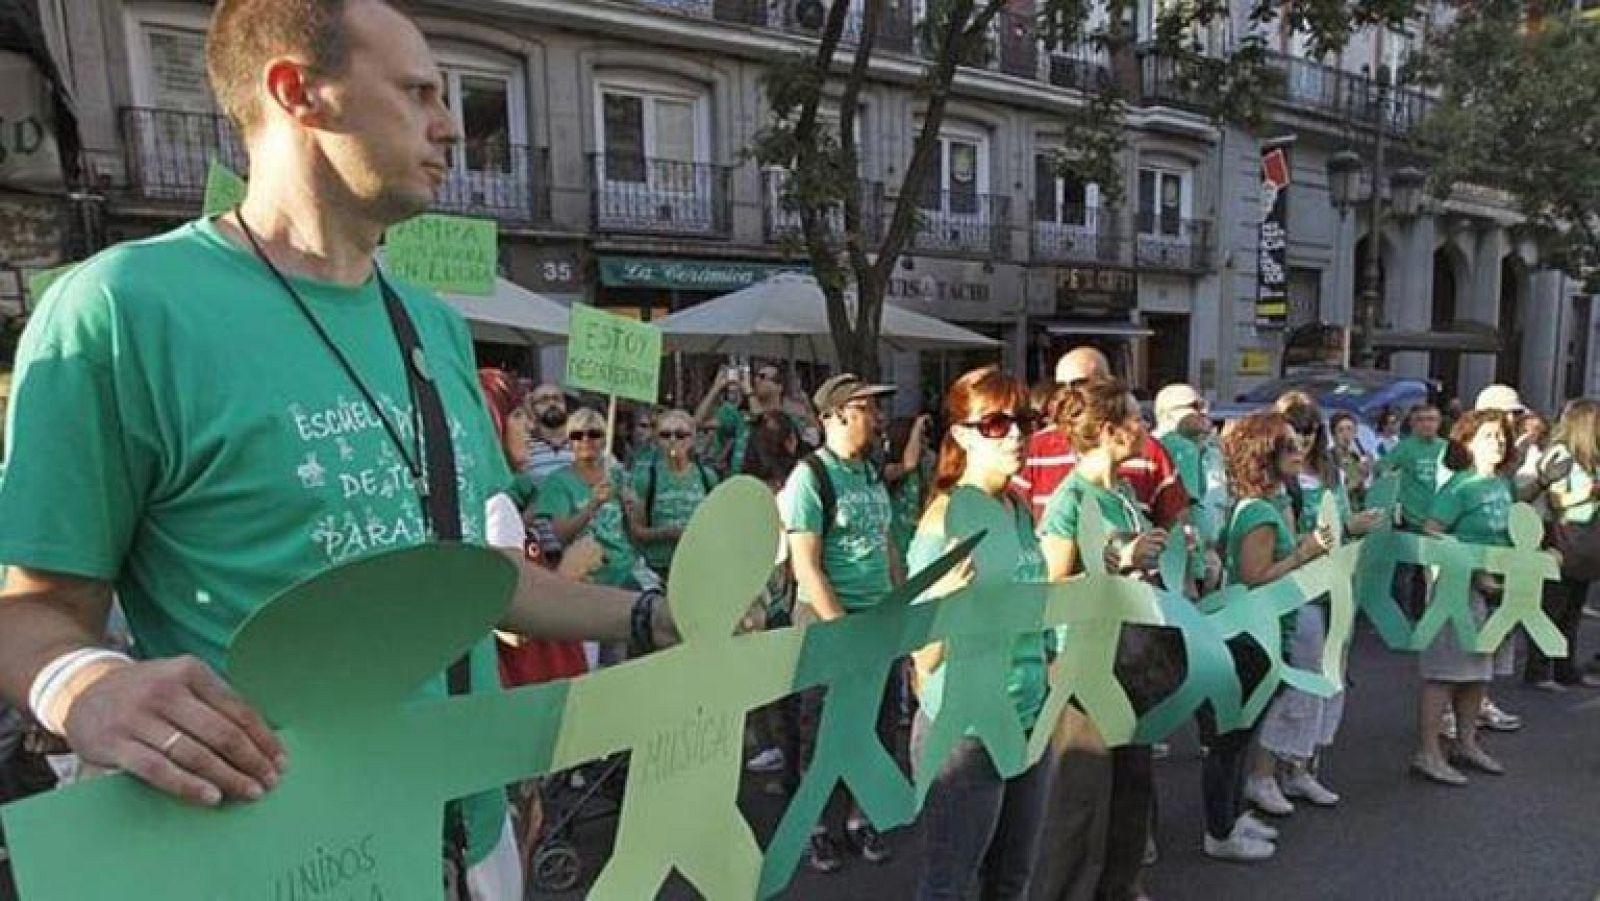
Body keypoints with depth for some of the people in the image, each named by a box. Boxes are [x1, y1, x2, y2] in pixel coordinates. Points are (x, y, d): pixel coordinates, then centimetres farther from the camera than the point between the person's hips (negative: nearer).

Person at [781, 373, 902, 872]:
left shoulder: (873, 472, 7)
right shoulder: (810, 476, -15)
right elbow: (805, 567, -18)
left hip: (881, 618, 7)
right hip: (829, 620, -7)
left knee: (880, 727, 15)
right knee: (824, 731, 9)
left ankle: (860, 817, 33)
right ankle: (817, 824, 28)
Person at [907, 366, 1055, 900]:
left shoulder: (1022, 509, 3)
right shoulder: (947, 519, -19)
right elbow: (925, 660, -22)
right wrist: (949, 590, -36)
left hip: (1029, 719, 7)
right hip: (965, 730, -7)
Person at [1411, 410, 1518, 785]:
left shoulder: (1503, 484, 9)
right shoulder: (1460, 486, -15)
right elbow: (1431, 537, -20)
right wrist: (1474, 574, -20)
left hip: (1495, 587, 8)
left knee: (1478, 669, 16)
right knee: (1445, 672, -5)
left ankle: (1465, 743, 30)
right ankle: (1428, 754, 1)